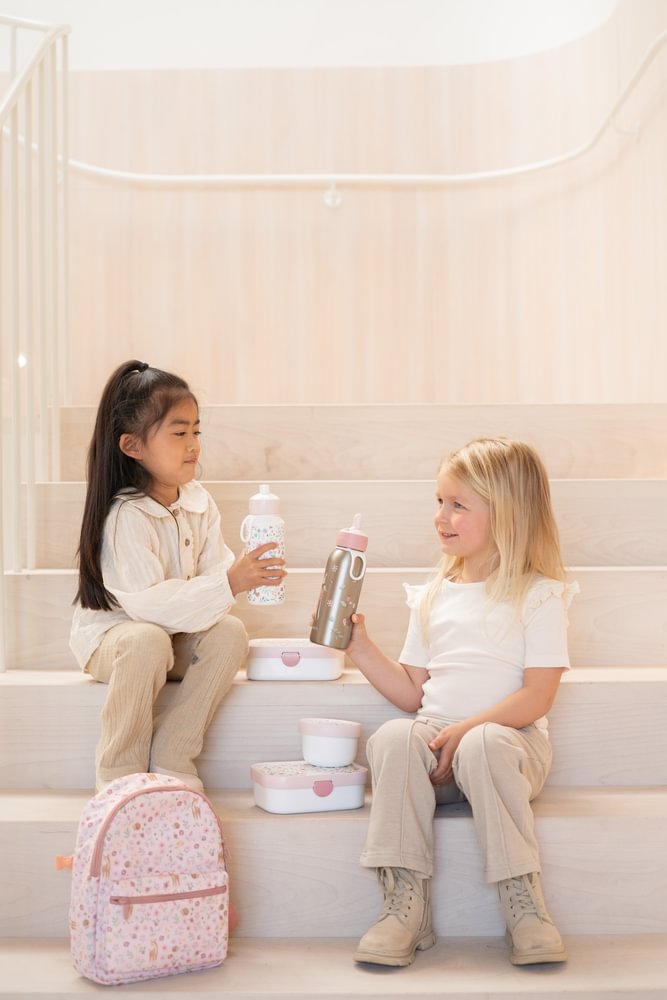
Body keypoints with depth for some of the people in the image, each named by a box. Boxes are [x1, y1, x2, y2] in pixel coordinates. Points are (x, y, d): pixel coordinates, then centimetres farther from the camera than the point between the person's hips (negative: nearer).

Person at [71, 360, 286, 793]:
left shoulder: (199, 501, -3)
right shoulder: (126, 516, -25)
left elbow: (215, 570, -4)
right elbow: (148, 602, -32)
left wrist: (248, 573, -28)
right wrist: (228, 584, -40)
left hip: (177, 635, 6)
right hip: (111, 636, -6)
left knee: (230, 633, -22)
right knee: (148, 642, -38)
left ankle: (171, 759, -13)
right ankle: (119, 774, -18)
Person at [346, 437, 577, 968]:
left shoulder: (539, 596, 2)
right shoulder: (434, 597, 18)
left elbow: (536, 697, -9)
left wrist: (468, 729, -20)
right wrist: (360, 646, 7)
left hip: (510, 740, -4)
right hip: (436, 739, 4)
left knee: (483, 746, -38)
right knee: (391, 738, -28)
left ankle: (525, 906, -26)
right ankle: (406, 906, -26)